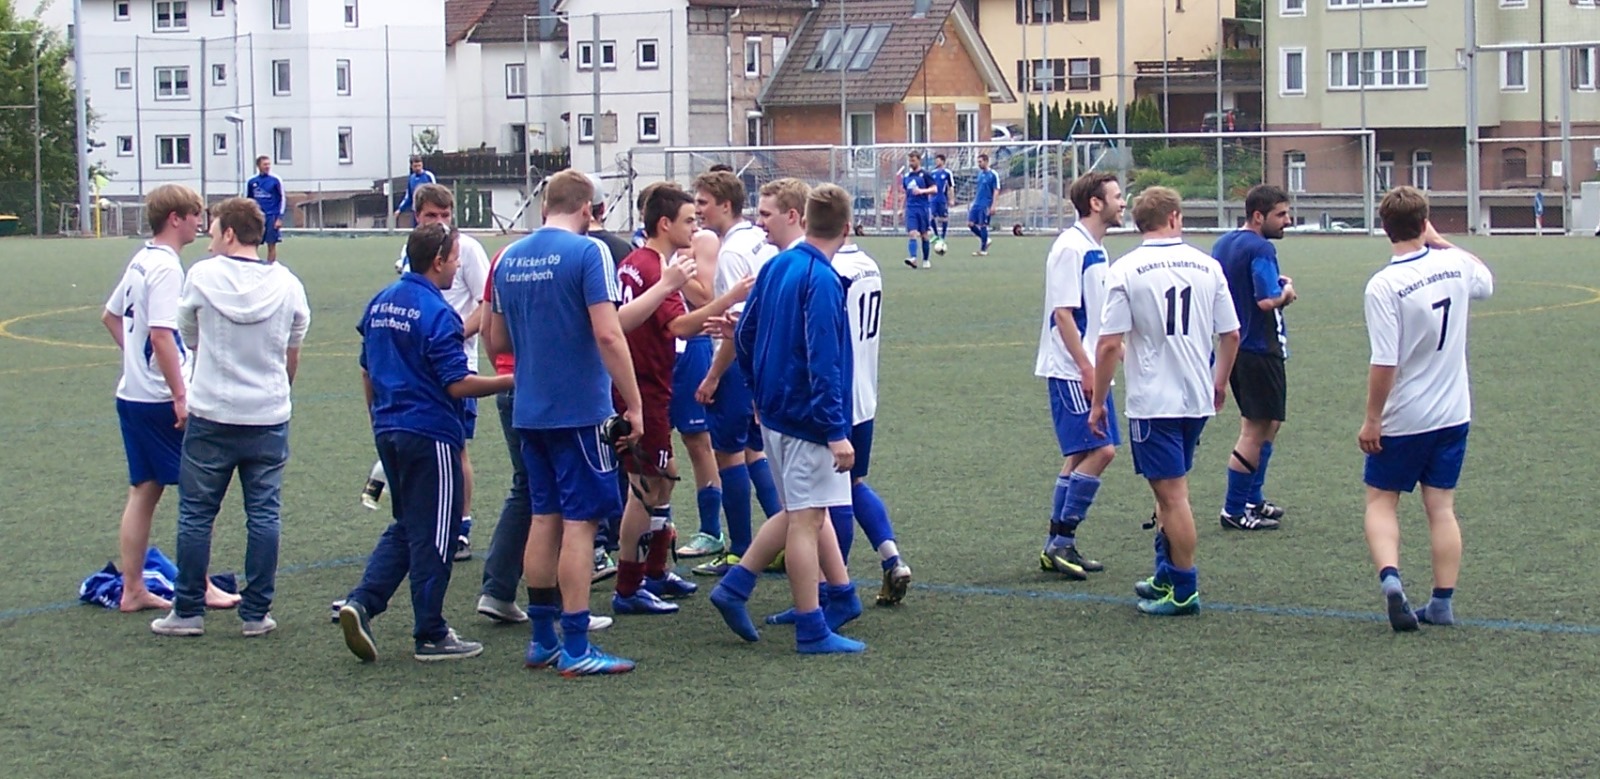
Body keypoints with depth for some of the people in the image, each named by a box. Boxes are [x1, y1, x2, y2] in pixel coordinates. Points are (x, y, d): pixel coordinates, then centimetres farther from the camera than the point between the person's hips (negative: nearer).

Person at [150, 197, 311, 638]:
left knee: (196, 515, 6)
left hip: (210, 416, -2)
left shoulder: (202, 276, -6)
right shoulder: (287, 284, 1)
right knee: (263, 515, 7)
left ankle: (188, 612, 10)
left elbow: (188, 338, 6)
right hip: (269, 418, 2)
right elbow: (292, 355, 9)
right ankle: (256, 613, 8)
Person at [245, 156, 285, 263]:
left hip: (271, 217, -2)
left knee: (271, 245, 0)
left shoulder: (276, 180, -2)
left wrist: (279, 218, -6)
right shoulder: (251, 182, 6)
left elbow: (282, 199, 0)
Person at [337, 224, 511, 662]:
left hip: (388, 431, 8)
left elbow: (367, 371, 17)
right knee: (434, 535, 2)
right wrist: (513, 381, -10)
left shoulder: (380, 304, 9)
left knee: (406, 526, 19)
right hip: (431, 435, -8)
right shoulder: (437, 313, -16)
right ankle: (431, 636, 8)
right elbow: (458, 384, -18)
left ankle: (363, 602, 3)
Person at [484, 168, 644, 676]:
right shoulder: (588, 253, -11)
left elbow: (496, 341, 16)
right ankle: (576, 649, -2)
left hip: (529, 411, 6)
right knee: (580, 522, -2)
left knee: (544, 518, 14)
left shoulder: (509, 258, 9)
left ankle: (542, 640, 19)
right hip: (581, 410, -6)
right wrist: (634, 405, -14)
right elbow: (608, 335, -19)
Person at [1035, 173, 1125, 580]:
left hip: (1089, 370, 10)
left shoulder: (1095, 249, 13)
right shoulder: (1071, 247, -15)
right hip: (1071, 372, -10)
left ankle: (1057, 546, 16)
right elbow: (1062, 312, -19)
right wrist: (1086, 368, -21)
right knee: (1100, 450, -13)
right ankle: (1062, 541, -6)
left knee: (1081, 455, 11)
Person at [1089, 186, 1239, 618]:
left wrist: (1098, 401, -3)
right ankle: (1166, 577, 28)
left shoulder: (1126, 270, -10)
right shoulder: (1207, 266, 2)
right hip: (1198, 399, 5)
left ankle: (1184, 590, 3)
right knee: (1170, 488, 19)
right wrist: (1220, 382, 23)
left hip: (1153, 401, -5)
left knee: (1172, 494, -1)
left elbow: (1109, 345, -13)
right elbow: (1231, 335, 7)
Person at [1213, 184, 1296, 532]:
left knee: (1268, 424, 21)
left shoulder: (1223, 244, 11)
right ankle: (1234, 510, 1)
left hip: (1234, 347, 10)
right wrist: (1286, 292, -6)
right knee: (1256, 431, -3)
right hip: (1259, 350, -10)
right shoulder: (1260, 249, -18)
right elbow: (1268, 301, -27)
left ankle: (1252, 499, 27)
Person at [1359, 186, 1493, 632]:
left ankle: (1390, 577, -14)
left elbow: (1385, 364, -21)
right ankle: (1442, 603, 11)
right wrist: (1440, 242, 21)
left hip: (1403, 420, -4)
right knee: (1441, 507, 11)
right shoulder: (1456, 265, -3)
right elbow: (1486, 282, 24)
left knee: (1381, 502, 9)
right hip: (1453, 412, 4)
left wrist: (1372, 419, -10)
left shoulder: (1384, 285, -19)